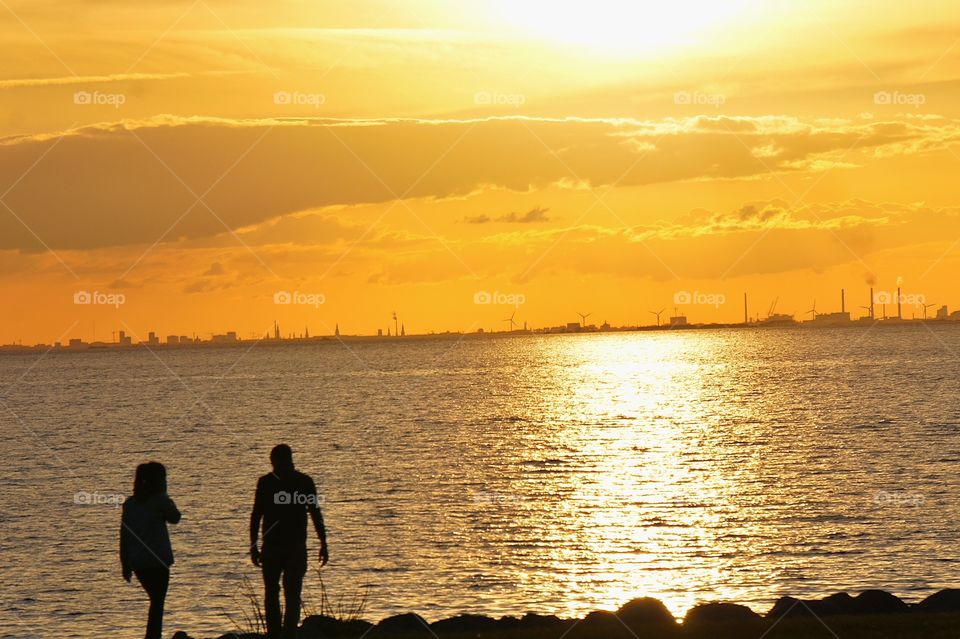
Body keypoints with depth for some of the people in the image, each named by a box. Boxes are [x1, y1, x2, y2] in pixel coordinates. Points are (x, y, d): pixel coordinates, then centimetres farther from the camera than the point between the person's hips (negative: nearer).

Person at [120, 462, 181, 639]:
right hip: (157, 561, -6)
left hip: (137, 562, 6)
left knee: (156, 601, 21)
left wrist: (126, 565, 15)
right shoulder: (159, 500, -10)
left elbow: (124, 536, 10)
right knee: (157, 604, -1)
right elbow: (174, 518, 7)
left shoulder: (130, 503, 8)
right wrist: (167, 499, 13)